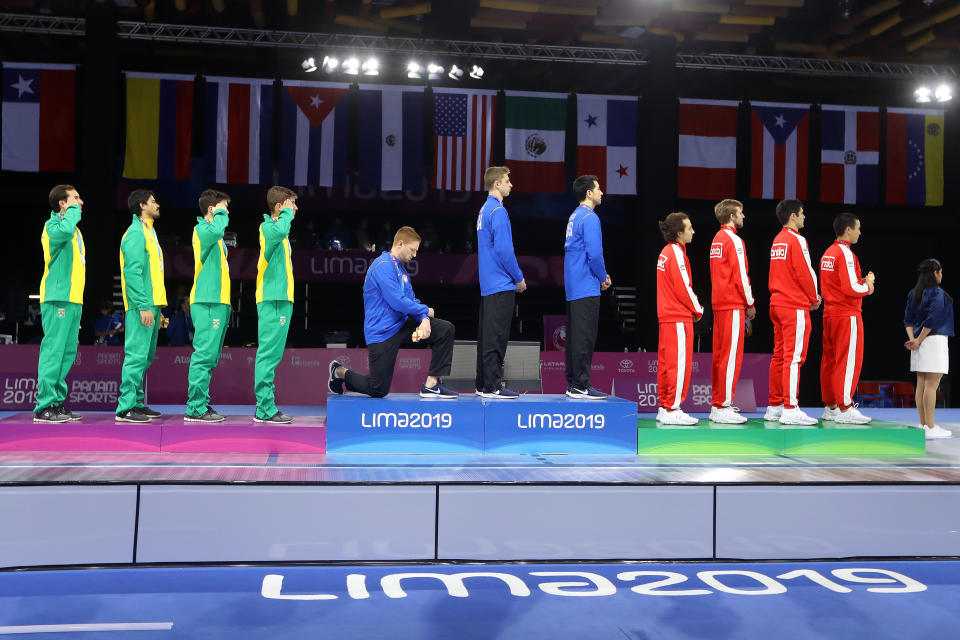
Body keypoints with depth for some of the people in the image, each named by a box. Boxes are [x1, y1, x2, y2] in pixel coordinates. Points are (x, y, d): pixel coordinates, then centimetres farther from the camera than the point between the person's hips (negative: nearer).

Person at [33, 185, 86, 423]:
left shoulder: (74, 229, 22)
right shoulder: (52, 225, -4)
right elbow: (65, 231, -30)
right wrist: (73, 210, -11)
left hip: (73, 300, 9)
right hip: (58, 298, -9)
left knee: (67, 352, 9)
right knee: (53, 350, -11)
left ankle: (58, 402, 14)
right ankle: (44, 406, -10)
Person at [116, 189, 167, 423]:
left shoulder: (148, 233, 22)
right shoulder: (136, 233, -8)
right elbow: (132, 272, -18)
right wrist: (143, 306, -23)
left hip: (151, 305, 10)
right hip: (142, 306, -10)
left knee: (146, 357, 12)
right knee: (136, 354, -11)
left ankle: (137, 403, 18)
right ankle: (125, 407, -9)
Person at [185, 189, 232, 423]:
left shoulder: (214, 236, 24)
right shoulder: (201, 229, -5)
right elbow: (216, 230, -31)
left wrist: (226, 306, 21)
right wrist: (220, 214, -10)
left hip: (218, 302, 10)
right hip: (207, 303, -10)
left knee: (209, 358, 10)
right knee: (204, 355, -12)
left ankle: (201, 405, 14)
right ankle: (196, 409, -12)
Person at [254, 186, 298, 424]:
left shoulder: (276, 228, 22)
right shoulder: (267, 226, -8)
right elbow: (281, 230, -32)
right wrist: (286, 212, -15)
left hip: (282, 299, 10)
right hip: (272, 300, -10)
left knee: (272, 355, 11)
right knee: (268, 354, -9)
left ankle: (265, 407, 16)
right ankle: (266, 409, -8)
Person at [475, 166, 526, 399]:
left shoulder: (484, 210, 17)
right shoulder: (498, 211, -13)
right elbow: (504, 250, -19)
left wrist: (514, 276, 19)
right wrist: (519, 278, -9)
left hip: (488, 284, 10)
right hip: (501, 284, -10)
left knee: (487, 334, 11)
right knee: (496, 335, -7)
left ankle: (483, 384, 16)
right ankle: (492, 386, -4)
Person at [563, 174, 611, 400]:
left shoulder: (574, 216, 17)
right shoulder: (590, 218, -12)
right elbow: (594, 254, -20)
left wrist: (601, 274, 15)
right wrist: (603, 278, -4)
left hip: (573, 288, 10)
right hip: (587, 288, -10)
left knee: (574, 336, 11)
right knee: (584, 338, -7)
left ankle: (573, 383, 15)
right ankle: (581, 386, -5)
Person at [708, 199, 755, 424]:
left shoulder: (717, 239, 16)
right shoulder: (733, 240, -11)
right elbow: (740, 276, -14)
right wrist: (750, 304, -6)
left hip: (719, 303, 9)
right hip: (733, 304, -9)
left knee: (720, 353, 12)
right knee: (732, 354, -8)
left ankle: (717, 403, 17)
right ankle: (723, 407, -8)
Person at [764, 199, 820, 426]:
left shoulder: (777, 241, 15)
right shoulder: (796, 240, -10)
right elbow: (805, 273, -13)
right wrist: (814, 299, 2)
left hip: (777, 303, 9)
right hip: (795, 306, -9)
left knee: (779, 355, 11)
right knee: (794, 356, -9)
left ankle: (774, 406, 15)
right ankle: (790, 410, -10)